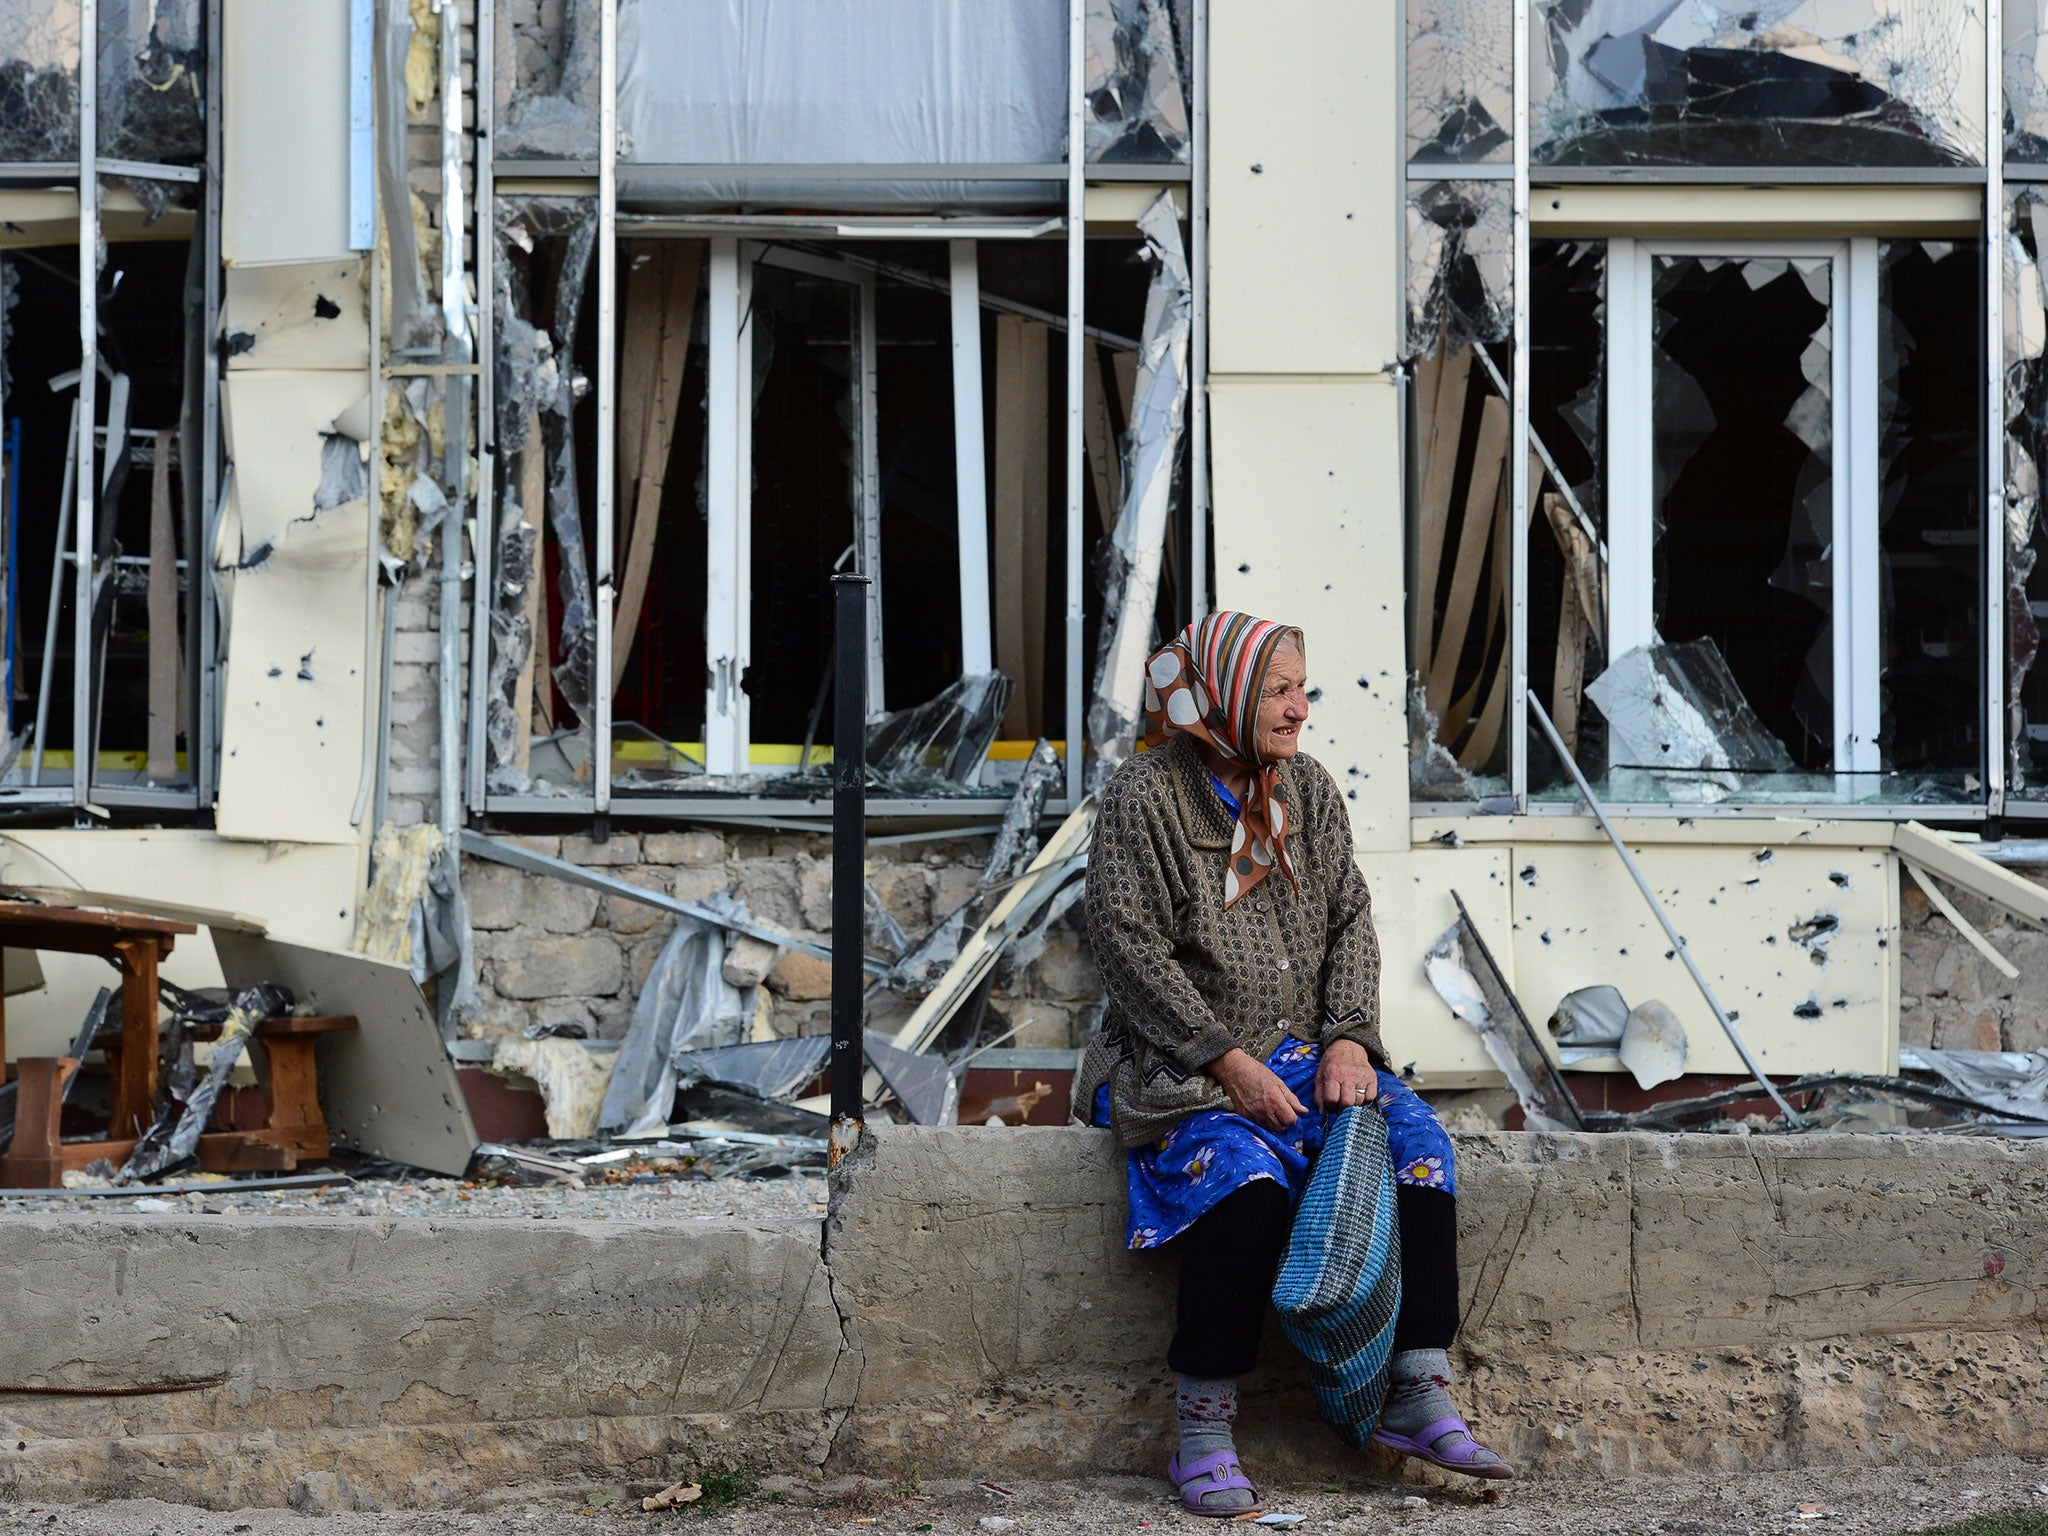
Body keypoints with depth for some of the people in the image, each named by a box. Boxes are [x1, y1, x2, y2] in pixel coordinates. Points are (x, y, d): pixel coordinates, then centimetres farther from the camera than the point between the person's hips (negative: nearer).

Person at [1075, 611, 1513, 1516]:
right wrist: (1229, 1061, -18)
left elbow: (1351, 921, 11)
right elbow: (1129, 943, -12)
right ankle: (1205, 1435, -25)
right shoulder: (1144, 796, -6)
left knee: (1417, 1143, -20)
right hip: (1186, 1060, -5)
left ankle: (1419, 1398, -17)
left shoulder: (1308, 789, 12)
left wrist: (1348, 1037, -7)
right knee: (1244, 1180, -33)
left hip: (1307, 1051, 6)